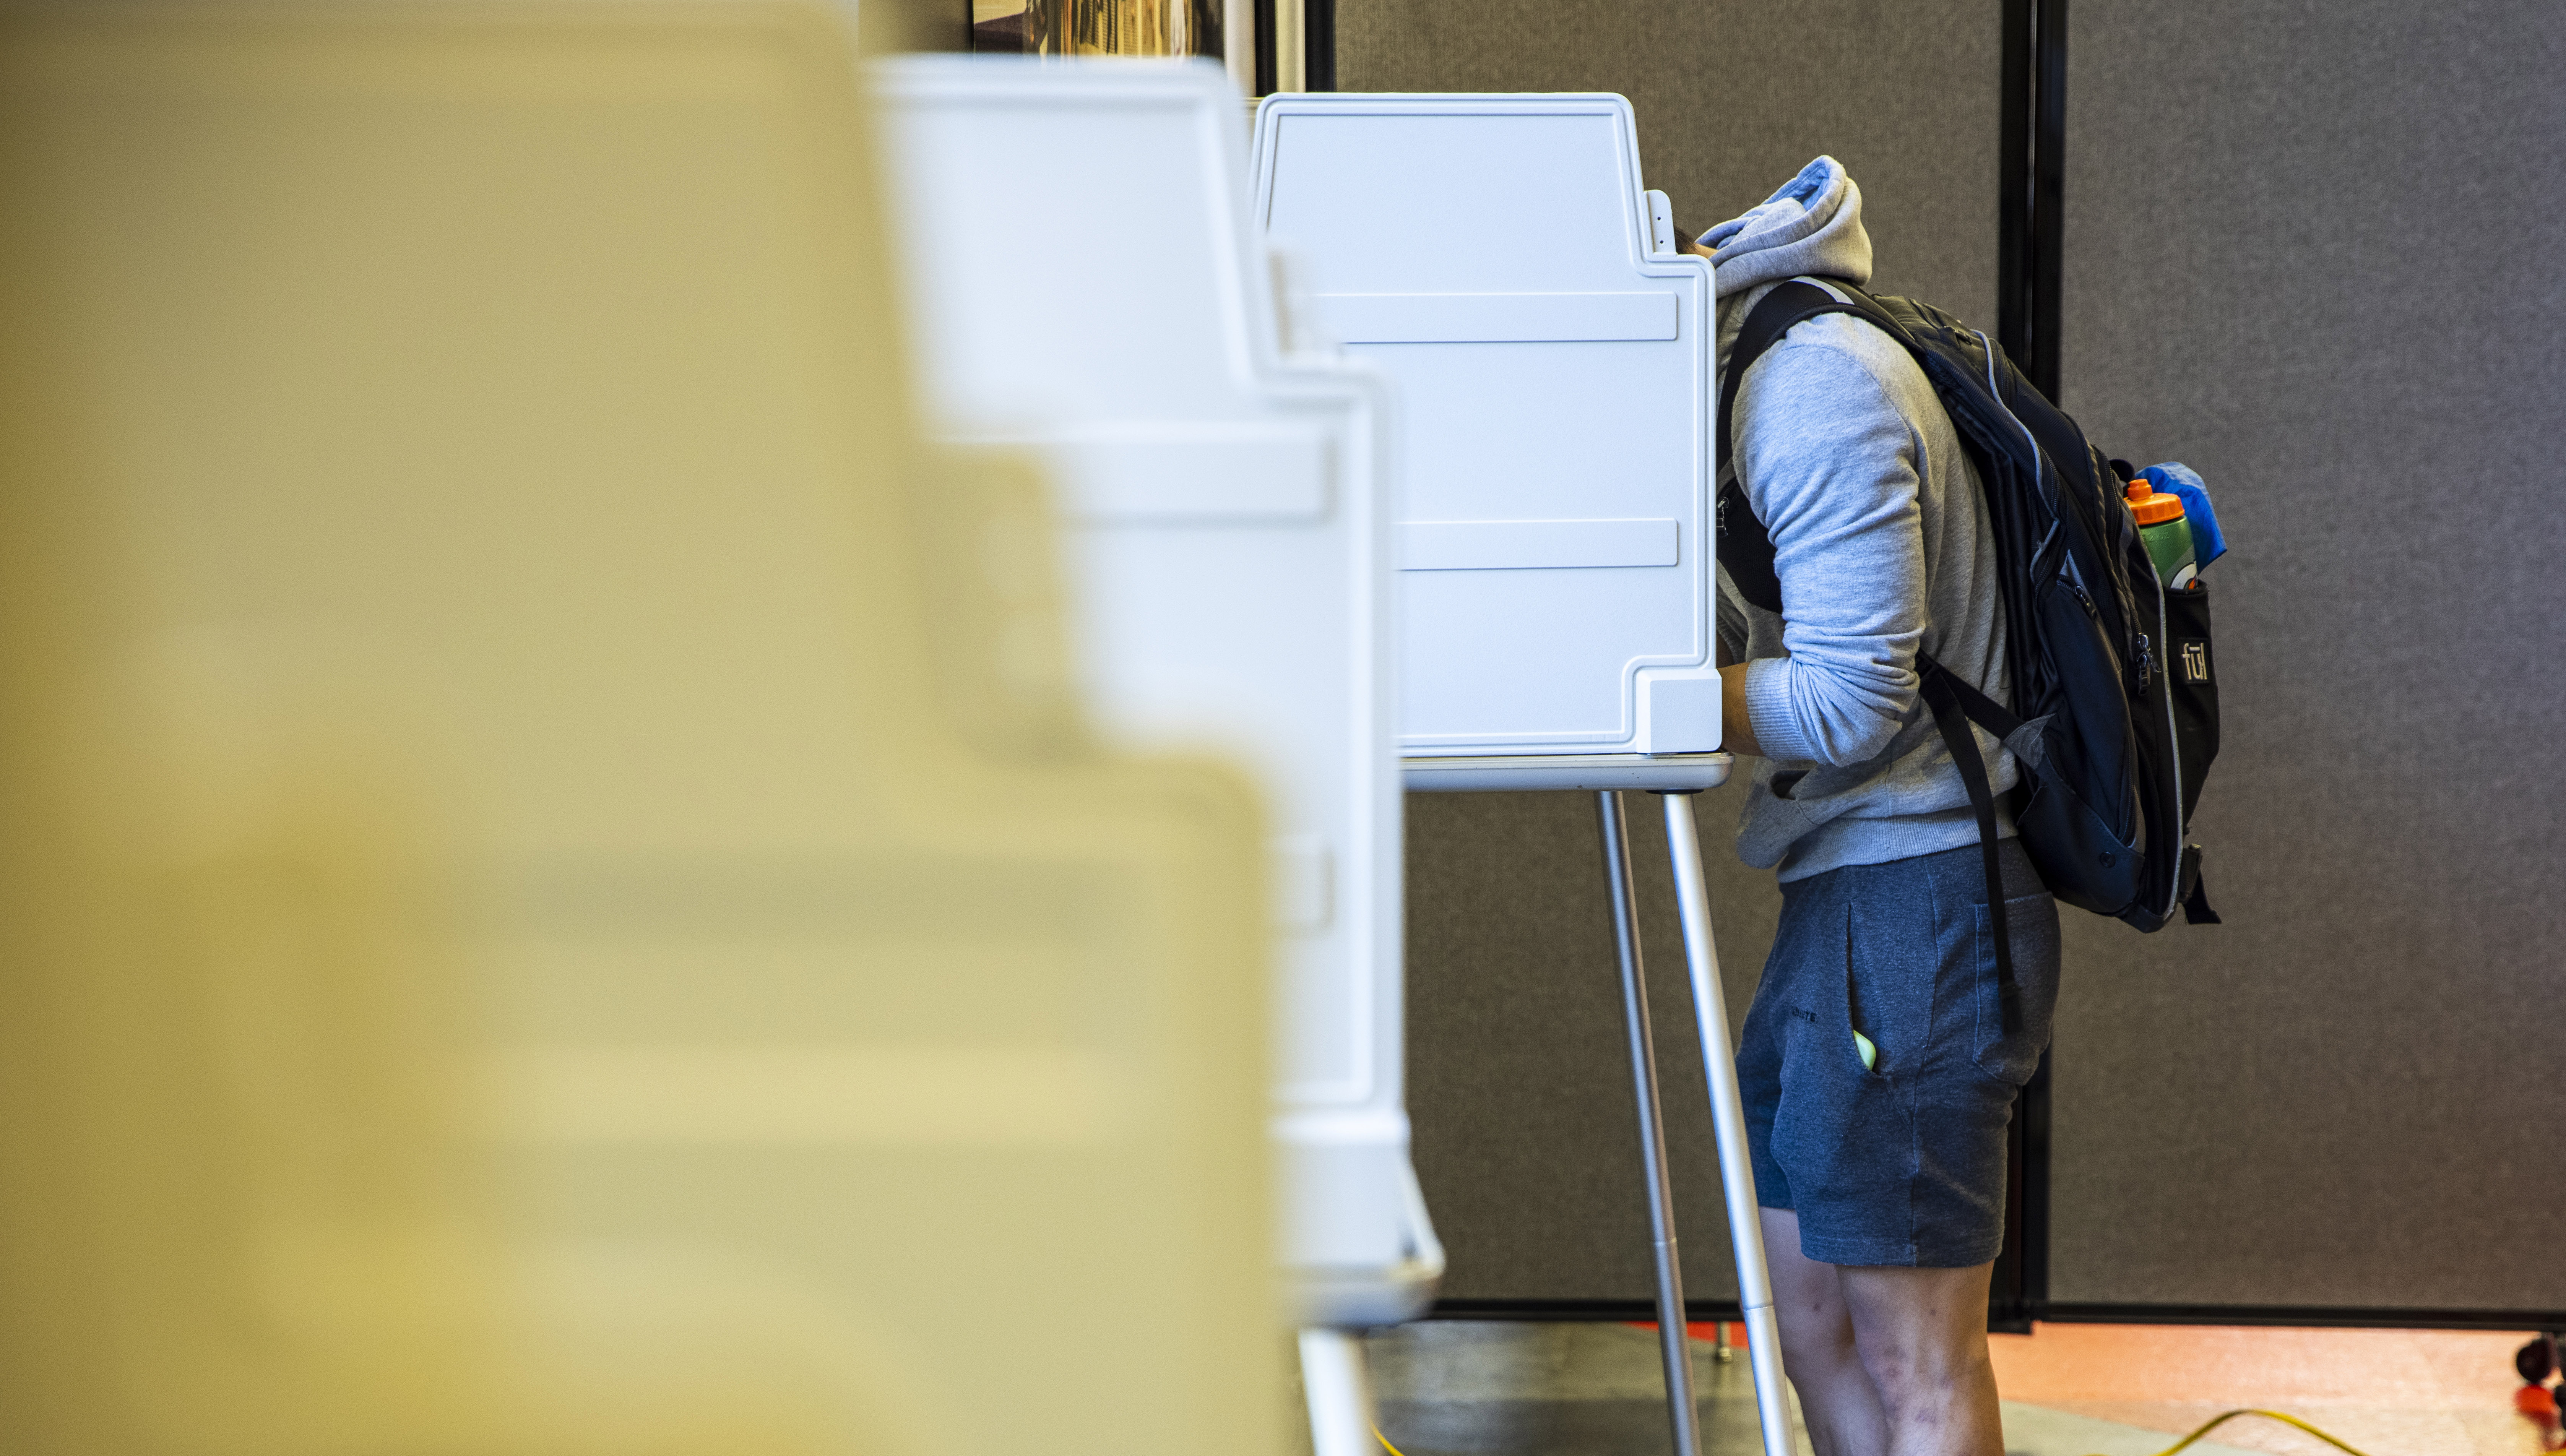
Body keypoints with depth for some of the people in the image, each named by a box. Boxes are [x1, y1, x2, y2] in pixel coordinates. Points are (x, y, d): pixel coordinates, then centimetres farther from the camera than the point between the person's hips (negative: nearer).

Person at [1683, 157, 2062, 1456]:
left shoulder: (1815, 385, -15)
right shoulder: (1785, 365, 17)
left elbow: (1846, 705, -21)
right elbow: (1756, 654, 16)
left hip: (1911, 900, -11)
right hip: (1852, 903, 11)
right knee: (1814, 1316, 15)